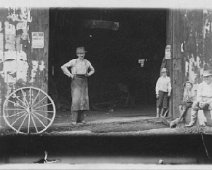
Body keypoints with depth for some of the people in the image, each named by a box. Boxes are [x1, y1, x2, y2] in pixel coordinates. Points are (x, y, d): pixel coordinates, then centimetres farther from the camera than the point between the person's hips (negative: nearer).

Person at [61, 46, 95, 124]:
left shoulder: (87, 62, 12)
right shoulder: (74, 61, 0)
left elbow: (92, 70, 28)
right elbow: (63, 67, -3)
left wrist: (88, 74, 10)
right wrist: (70, 75, -7)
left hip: (84, 81, 4)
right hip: (76, 80, -4)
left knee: (84, 99, 0)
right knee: (76, 99, -11)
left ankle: (81, 118, 7)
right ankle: (74, 119, -10)